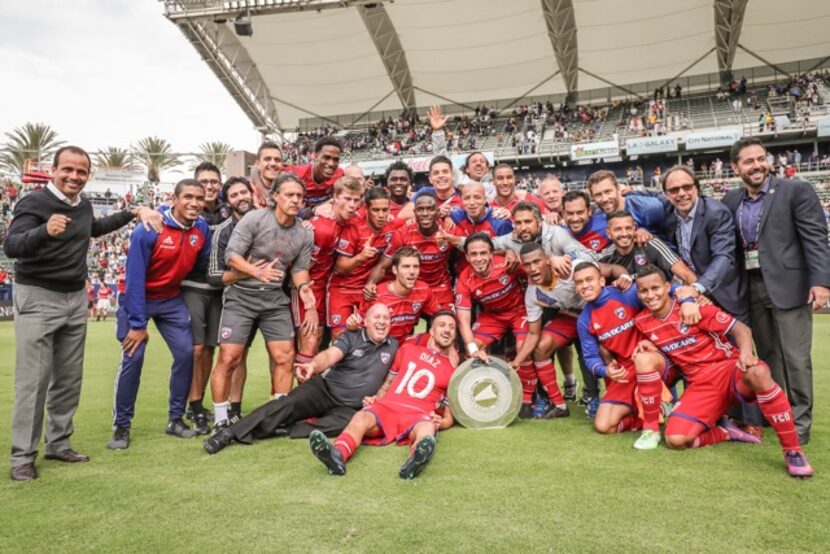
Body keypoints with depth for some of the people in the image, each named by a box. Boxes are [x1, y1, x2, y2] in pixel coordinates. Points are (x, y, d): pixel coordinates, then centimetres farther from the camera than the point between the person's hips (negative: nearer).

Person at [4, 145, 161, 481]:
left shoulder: (83, 204, 6)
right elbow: (11, 246, -29)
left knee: (69, 378, 11)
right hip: (37, 298, -7)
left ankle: (59, 444, 22)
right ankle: (22, 456, 4)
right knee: (33, 380, -6)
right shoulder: (34, 202, -15)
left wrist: (132, 213, 24)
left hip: (76, 298, 7)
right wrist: (44, 231, -48)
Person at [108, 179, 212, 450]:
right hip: (139, 297, -5)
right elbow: (134, 277, -23)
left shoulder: (202, 230, -10)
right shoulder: (149, 230, -24)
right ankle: (121, 427, 5)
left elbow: (201, 267, 7)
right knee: (132, 358, -10)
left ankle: (175, 420, 12)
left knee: (186, 353, -3)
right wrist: (137, 323, -23)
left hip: (172, 299, 5)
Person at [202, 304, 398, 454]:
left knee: (344, 423, -34)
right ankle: (231, 433, -29)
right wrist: (313, 365, -42)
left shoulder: (393, 347, 8)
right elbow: (330, 355, -20)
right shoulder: (351, 337, -1)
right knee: (289, 403, -27)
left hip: (350, 407, 1)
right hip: (325, 389, -1)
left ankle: (281, 431, -30)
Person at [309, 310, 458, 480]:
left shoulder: (453, 371, 19)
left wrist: (441, 422, -4)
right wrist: (375, 398, 9)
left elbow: (449, 417, 18)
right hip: (387, 406, 1)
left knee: (427, 429, -39)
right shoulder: (408, 349, 23)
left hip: (418, 414, -1)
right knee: (361, 417, -34)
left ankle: (417, 458, -72)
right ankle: (337, 454, -63)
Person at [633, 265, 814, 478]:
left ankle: (792, 450, -25)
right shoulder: (642, 322, 2)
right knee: (675, 439, -22)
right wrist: (646, 344, -2)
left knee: (758, 373, -41)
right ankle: (725, 432, 8)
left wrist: (746, 353, -31)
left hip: (729, 369, -3)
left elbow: (741, 329, -10)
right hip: (700, 385, 3)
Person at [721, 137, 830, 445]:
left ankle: (799, 421, 12)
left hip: (789, 285, -4)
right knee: (767, 355, 15)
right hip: (752, 288, 4)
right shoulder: (732, 200, 10)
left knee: (795, 357, 0)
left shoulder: (796, 191, -3)